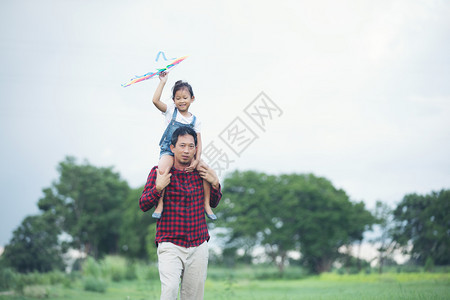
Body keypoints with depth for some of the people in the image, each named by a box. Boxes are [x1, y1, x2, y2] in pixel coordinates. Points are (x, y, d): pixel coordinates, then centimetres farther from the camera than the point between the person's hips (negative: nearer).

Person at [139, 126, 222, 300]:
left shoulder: (201, 172, 9)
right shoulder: (159, 172, 0)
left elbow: (213, 204, 21)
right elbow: (143, 205, 1)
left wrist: (215, 184, 1)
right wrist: (158, 188, -16)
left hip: (198, 246, 3)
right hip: (170, 246, -3)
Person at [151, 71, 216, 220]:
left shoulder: (195, 121, 7)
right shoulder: (171, 111, 4)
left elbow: (198, 143, 1)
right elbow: (155, 100, -13)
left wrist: (196, 160, -15)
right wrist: (163, 82, -9)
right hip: (168, 151, -3)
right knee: (163, 168, -36)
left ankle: (206, 204, -5)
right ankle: (160, 203, -28)